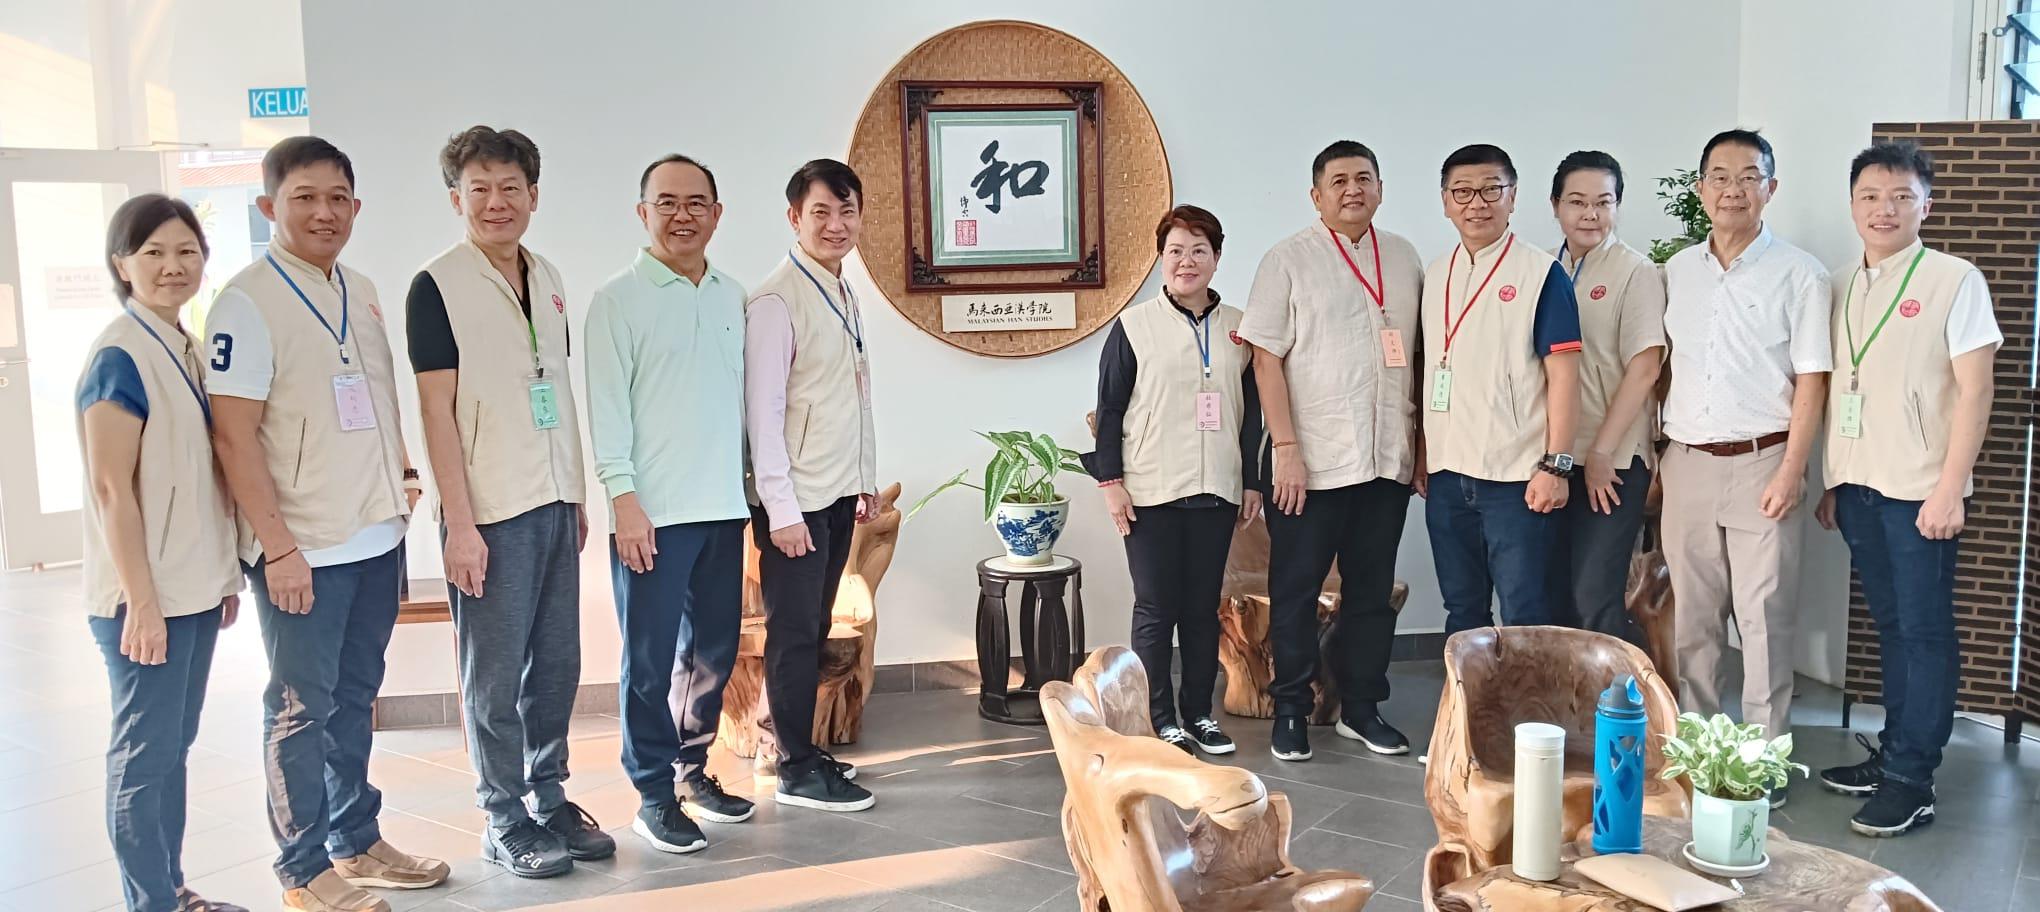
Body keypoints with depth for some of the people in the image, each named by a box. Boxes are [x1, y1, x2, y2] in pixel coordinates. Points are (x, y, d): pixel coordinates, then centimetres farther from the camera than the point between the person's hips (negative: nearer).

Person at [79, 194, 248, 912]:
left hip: (194, 589, 8)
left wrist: (226, 575, 16)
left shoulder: (188, 350, 11)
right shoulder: (119, 357, -13)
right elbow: (112, 489, -16)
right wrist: (141, 601, -18)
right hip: (144, 596, -8)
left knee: (174, 745, 15)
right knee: (145, 753, 1)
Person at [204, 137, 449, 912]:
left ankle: (356, 841, 29)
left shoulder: (361, 292, 10)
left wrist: (402, 477, 9)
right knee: (301, 708, 4)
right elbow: (234, 434, -15)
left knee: (356, 697, 16)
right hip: (303, 551, -7)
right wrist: (278, 547, -18)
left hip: (376, 538, 7)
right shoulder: (248, 302, -11)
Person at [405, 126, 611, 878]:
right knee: (496, 674, 3)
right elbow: (437, 409, -10)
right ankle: (504, 822, 16)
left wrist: (578, 496, 14)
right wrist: (459, 524, -13)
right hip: (490, 512, -6)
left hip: (555, 504, 6)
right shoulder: (437, 286, -8)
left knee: (556, 664, 12)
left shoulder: (547, 278, 11)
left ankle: (549, 800, 26)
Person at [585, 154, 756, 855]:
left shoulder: (732, 297, 11)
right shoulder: (619, 299, -4)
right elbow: (606, 407, -8)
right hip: (653, 511, -5)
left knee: (713, 651, 13)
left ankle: (693, 769, 28)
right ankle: (653, 795, 11)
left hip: (722, 507, 5)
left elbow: (741, 396, 13)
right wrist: (624, 499, -14)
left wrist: (747, 484, 10)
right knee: (650, 658, 1)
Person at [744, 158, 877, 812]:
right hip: (794, 500, -8)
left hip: (838, 493, 8)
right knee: (794, 633, 0)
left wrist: (866, 481, 17)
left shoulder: (845, 297, 12)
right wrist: (781, 509, -19)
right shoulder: (776, 301, -14)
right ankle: (797, 772, 9)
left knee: (814, 629, 14)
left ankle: (804, 749, 24)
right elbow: (762, 412, -17)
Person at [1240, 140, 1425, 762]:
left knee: (1373, 591, 11)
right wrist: (1286, 448, -13)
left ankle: (1361, 708, 24)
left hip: (1389, 460, 4)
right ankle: (1290, 712, 16)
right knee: (1296, 591, 4)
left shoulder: (1404, 259, 11)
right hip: (1311, 461, -4)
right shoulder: (1289, 260, -2)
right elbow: (1266, 359, -7)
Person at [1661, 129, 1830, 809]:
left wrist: (1791, 471, -13)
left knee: (1764, 618, -1)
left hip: (1760, 464, -4)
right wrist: (1656, 458, 9)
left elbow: (1811, 381, -5)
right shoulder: (1677, 272, 11)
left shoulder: (1798, 275, -1)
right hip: (1687, 465, 4)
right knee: (1692, 617, 9)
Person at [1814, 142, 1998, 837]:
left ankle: (1911, 780, 2)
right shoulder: (1842, 289, 12)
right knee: (1890, 625, 13)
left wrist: (1950, 488, -14)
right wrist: (1831, 483, 12)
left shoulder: (1954, 281, -5)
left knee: (1924, 630, -2)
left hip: (1920, 491, -5)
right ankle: (1893, 752, 22)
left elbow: (1975, 389, -8)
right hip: (1858, 487, 5)